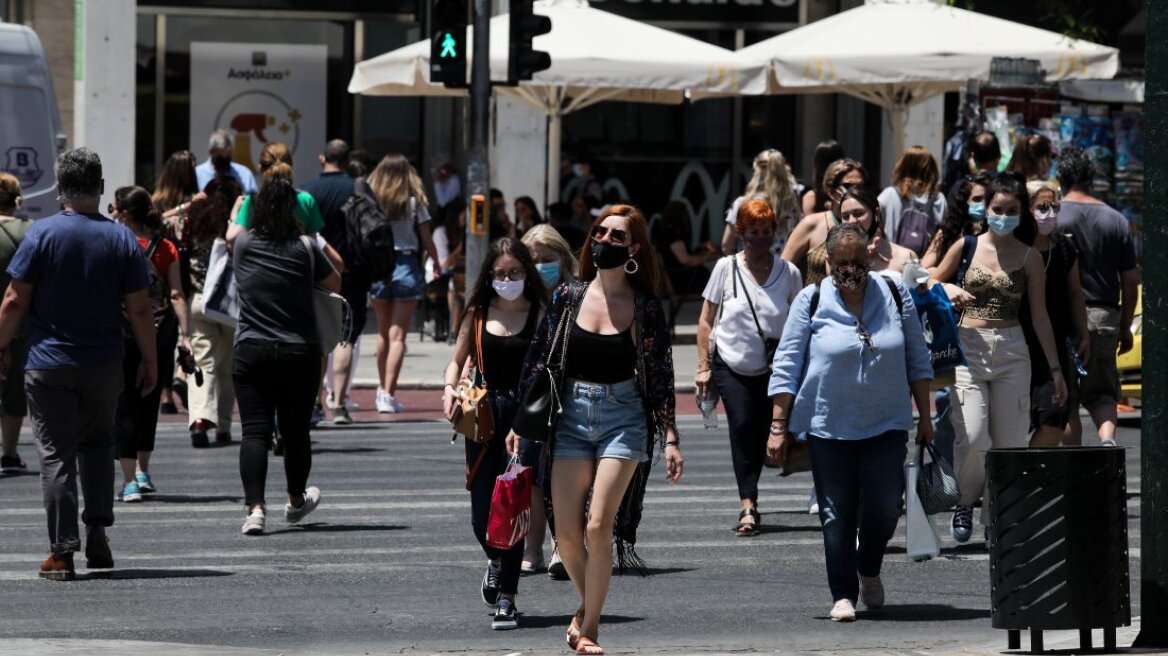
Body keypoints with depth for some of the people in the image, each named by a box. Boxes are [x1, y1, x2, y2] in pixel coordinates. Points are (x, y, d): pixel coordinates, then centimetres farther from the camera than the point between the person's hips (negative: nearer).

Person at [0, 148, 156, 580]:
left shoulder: (42, 234, -8)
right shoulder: (122, 239, -1)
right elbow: (139, 309, 0)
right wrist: (150, 361, 10)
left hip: (48, 365, -2)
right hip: (103, 365, 2)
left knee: (56, 455, 1)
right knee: (97, 444, 21)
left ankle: (62, 552, -2)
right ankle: (97, 531, 9)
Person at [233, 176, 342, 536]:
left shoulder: (244, 245, -1)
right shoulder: (305, 248, -6)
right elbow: (335, 282, 8)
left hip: (251, 352, 0)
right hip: (299, 352, 0)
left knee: (255, 431, -4)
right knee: (296, 430, 16)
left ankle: (255, 507, -20)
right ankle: (296, 501, 36)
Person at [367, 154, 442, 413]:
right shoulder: (414, 202, -3)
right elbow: (427, 240, 1)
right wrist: (436, 263, 18)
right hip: (406, 264, -2)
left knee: (383, 331, 19)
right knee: (397, 335, -3)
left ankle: (383, 390, 28)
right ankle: (388, 394, -12)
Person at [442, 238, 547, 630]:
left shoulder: (540, 315, 0)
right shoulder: (478, 314, 8)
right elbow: (458, 360, 15)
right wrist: (450, 388, -5)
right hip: (483, 417, 3)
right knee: (482, 516, 5)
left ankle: (506, 599, 3)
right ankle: (495, 560, 39)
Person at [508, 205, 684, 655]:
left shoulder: (645, 308, -1)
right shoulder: (568, 297, 3)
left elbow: (661, 377, 1)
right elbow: (538, 361, 8)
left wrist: (670, 439, -3)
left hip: (623, 418, -2)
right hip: (572, 416, 2)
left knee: (598, 528, -12)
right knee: (567, 535, 0)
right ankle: (588, 604, 28)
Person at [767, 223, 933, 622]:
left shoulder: (895, 296, 3)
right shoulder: (811, 302, -3)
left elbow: (916, 359, 11)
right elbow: (786, 367, -1)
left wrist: (924, 416, 11)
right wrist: (778, 427, -4)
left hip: (886, 423, 1)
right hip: (828, 424, -1)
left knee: (885, 507, -5)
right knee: (837, 514, -1)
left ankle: (869, 571, 23)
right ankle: (843, 594, 9)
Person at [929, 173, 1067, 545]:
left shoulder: (1029, 258, 5)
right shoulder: (966, 247, 5)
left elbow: (1039, 317, 8)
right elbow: (932, 282, 18)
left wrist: (1055, 368, 6)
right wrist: (948, 290, -6)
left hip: (1012, 351, 1)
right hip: (968, 348, -1)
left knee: (1009, 441, -1)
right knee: (972, 437, -15)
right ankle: (964, 503, 8)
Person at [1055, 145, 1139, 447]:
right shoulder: (1116, 221, 5)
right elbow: (1130, 281, 7)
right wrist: (1125, 328, 16)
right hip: (1105, 317, 3)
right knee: (1101, 392, 12)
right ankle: (1108, 438, -15)